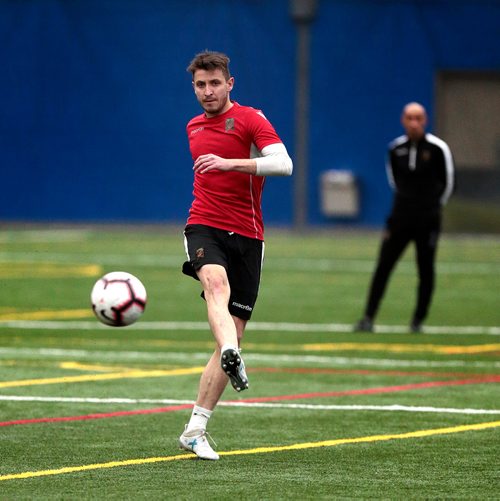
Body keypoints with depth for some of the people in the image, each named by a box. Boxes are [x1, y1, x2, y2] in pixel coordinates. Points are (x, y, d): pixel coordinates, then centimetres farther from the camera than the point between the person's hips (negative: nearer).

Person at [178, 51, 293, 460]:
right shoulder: (194, 127, 16)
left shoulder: (250, 119, -2)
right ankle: (232, 359, -61)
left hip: (246, 235, -2)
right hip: (204, 226, 2)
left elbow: (283, 164, -19)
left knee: (234, 334, -1)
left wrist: (229, 163, -28)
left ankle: (195, 430, 6)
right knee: (217, 282, -34)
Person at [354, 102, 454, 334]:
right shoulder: (396, 148, 3)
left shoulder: (437, 148, -7)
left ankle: (418, 320, 13)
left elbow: (447, 183, 6)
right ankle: (368, 318, -5)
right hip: (401, 217, 2)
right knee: (383, 266, -5)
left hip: (428, 220, -2)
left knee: (426, 269, 2)